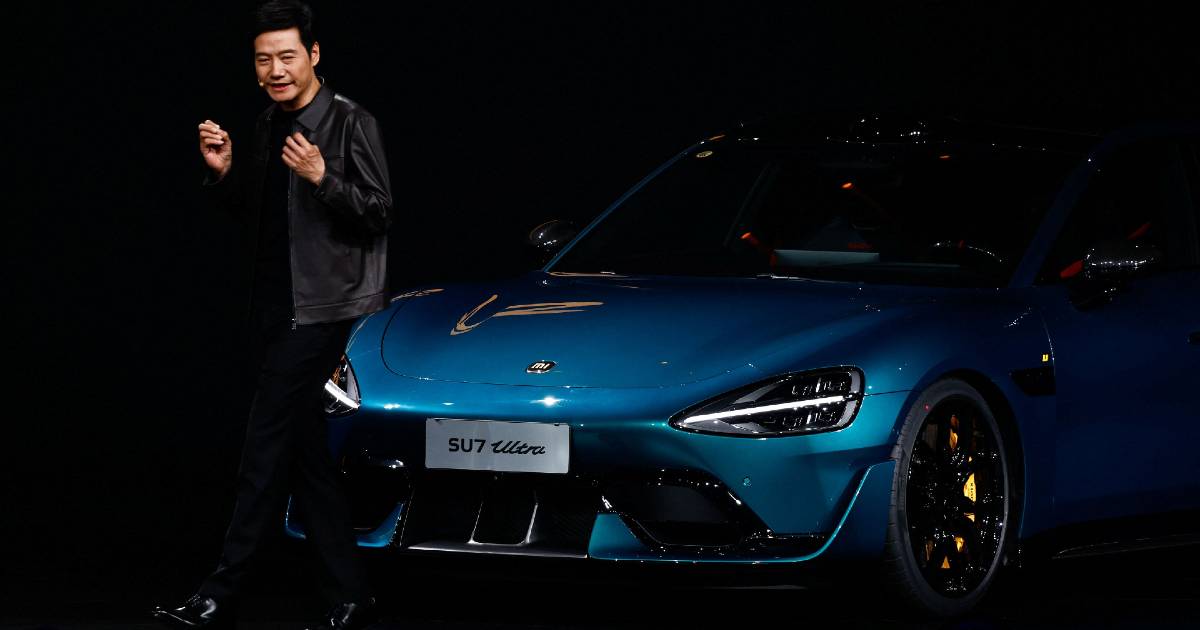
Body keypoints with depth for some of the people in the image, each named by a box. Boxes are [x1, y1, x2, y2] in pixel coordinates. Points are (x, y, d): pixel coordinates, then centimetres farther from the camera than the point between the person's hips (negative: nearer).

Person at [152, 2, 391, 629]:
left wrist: (322, 178, -26)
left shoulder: (350, 123, -10)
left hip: (323, 309, -8)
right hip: (276, 309, 8)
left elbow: (379, 213, -12)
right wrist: (223, 171, 2)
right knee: (304, 455, 8)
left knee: (265, 451, -10)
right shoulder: (269, 124, 14)